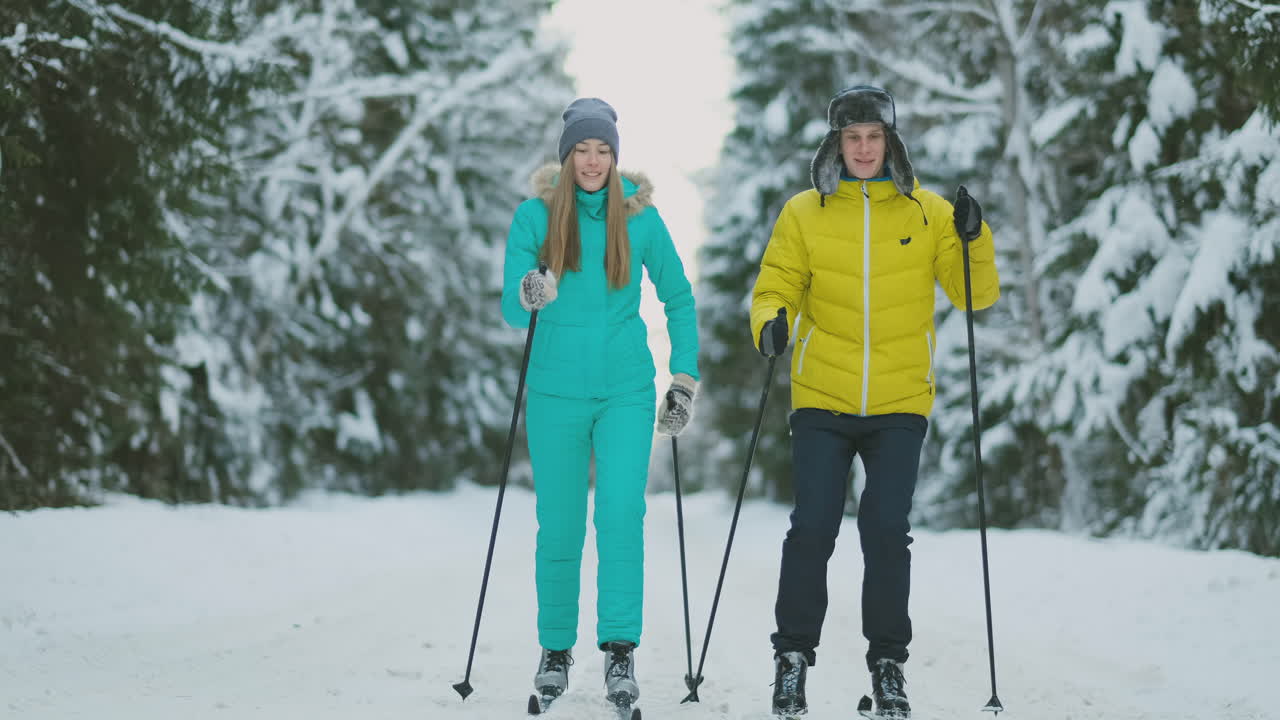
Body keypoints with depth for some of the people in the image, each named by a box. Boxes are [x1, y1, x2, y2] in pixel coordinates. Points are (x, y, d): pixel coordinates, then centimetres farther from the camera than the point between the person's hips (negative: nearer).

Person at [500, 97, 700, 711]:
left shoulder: (640, 216, 0)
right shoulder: (535, 215, -2)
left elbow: (678, 299, 11)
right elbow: (512, 311, -5)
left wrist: (684, 378, 7)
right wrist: (530, 296, -28)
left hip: (626, 390, 0)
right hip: (556, 392, 0)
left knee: (622, 515, -14)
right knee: (559, 527, 5)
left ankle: (620, 650, -12)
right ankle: (556, 649, 21)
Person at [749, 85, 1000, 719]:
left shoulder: (926, 213, 3)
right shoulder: (804, 213, 3)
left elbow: (976, 295, 3)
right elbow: (776, 286, 6)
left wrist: (974, 240, -15)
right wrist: (770, 321, -16)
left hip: (899, 404, 0)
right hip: (822, 402, 0)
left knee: (885, 529, -4)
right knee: (813, 528, -5)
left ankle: (888, 661, 11)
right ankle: (793, 653, 12)